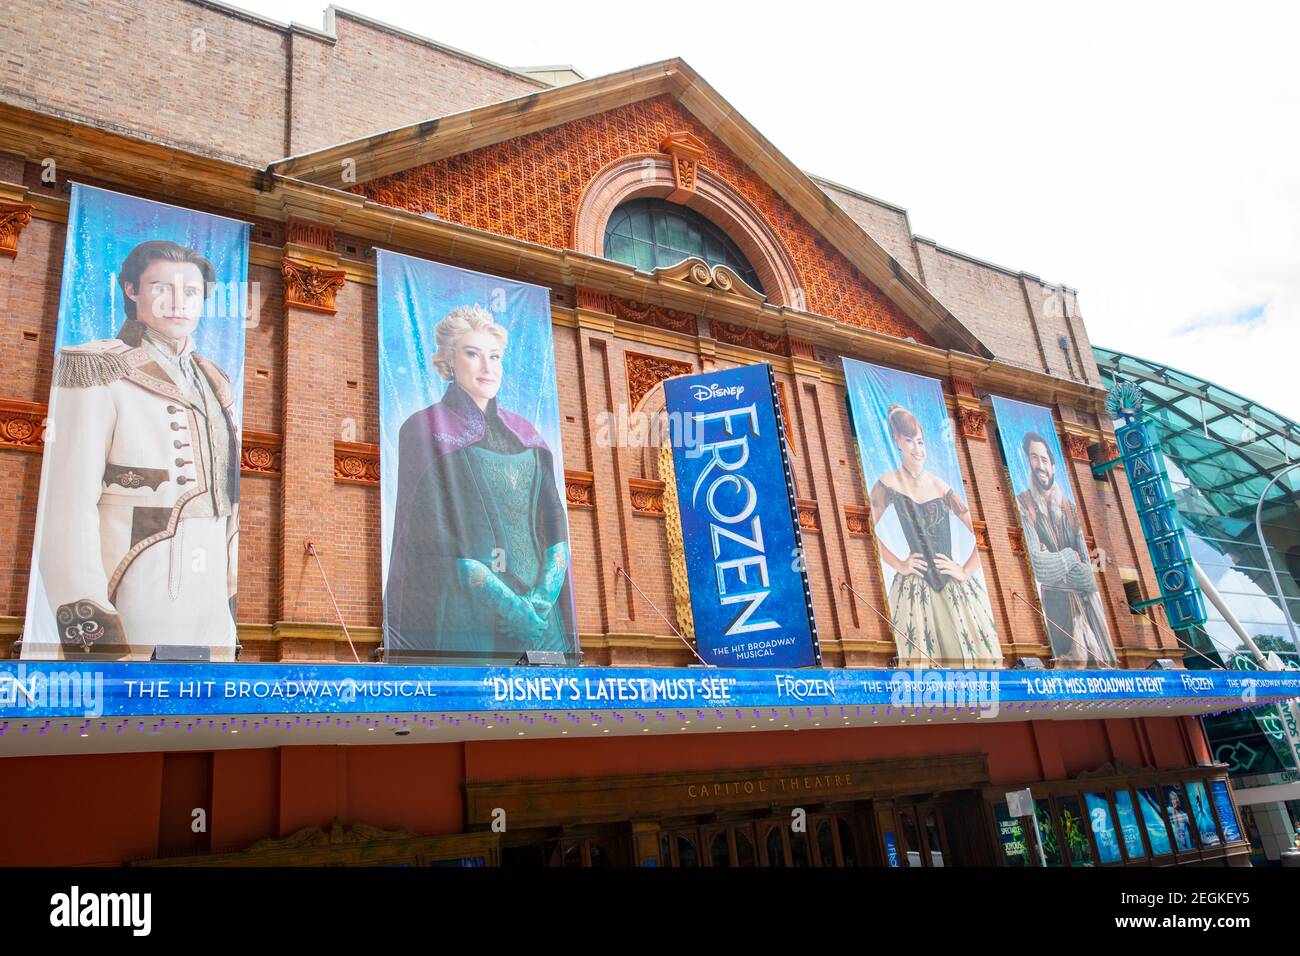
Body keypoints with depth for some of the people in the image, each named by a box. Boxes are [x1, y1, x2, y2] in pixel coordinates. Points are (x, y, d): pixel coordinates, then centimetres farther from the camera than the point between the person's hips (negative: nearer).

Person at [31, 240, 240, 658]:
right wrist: (86, 622, -20)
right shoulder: (99, 374, -6)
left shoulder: (214, 381, 13)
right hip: (132, 611, -6)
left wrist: (231, 594, 14)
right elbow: (67, 508, -14)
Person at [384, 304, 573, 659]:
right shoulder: (425, 430, -3)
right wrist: (505, 603, -17)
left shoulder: (523, 433, 12)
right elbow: (434, 536, -12)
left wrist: (544, 593, -10)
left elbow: (553, 521, 6)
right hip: (465, 616, -5)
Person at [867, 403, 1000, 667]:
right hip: (914, 585, -2)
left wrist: (966, 570, -2)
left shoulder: (941, 487, 3)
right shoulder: (887, 485, -1)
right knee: (920, 656, -1)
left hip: (954, 584, 2)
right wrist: (899, 565, -6)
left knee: (975, 652, -1)